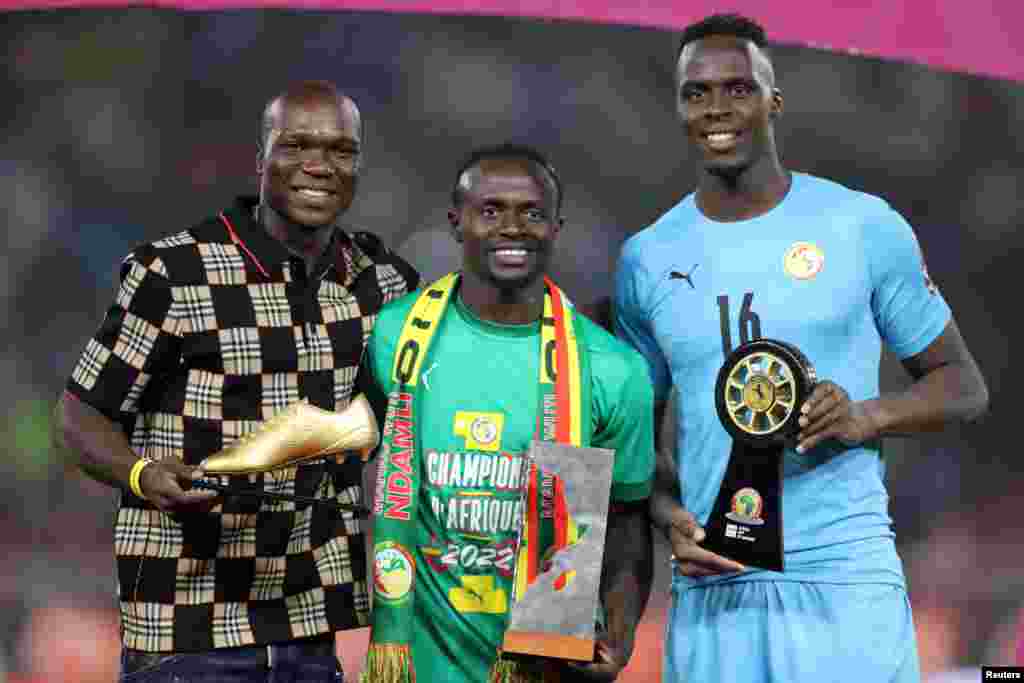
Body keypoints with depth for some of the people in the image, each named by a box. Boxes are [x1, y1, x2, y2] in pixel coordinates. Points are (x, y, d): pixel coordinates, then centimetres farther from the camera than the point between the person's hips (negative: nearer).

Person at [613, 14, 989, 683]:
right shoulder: (647, 258, 7)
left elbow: (963, 385, 6)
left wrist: (867, 417, -13)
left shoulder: (865, 226, 1)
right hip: (711, 590, 2)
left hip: (846, 577, -2)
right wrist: (670, 516, -4)